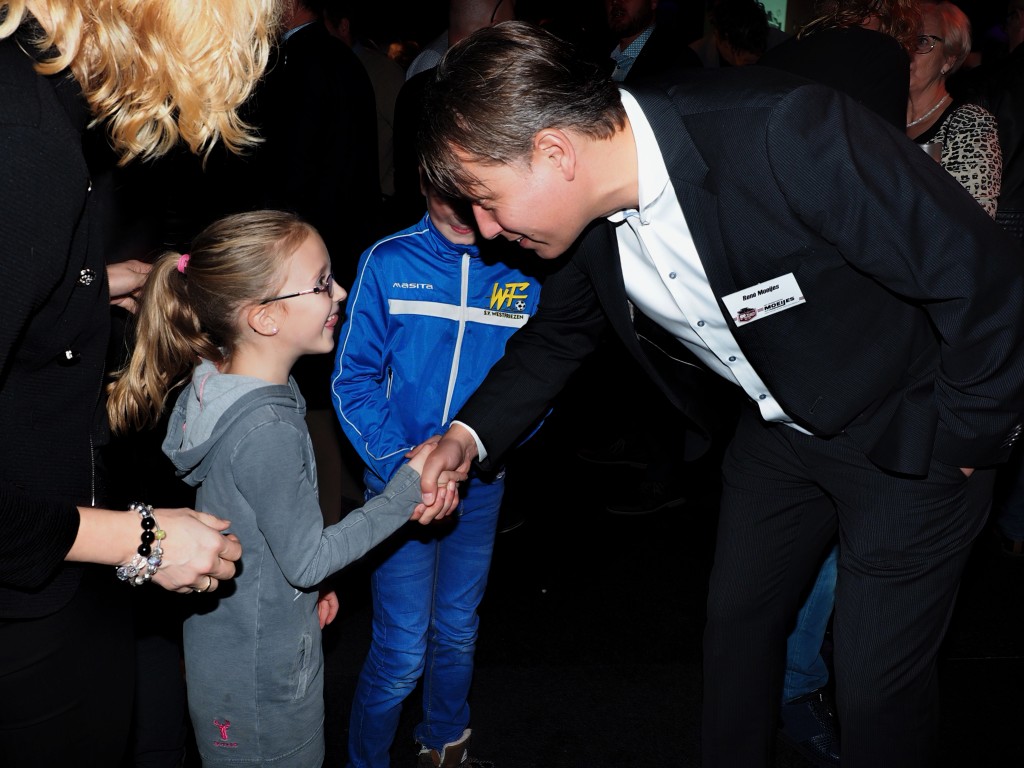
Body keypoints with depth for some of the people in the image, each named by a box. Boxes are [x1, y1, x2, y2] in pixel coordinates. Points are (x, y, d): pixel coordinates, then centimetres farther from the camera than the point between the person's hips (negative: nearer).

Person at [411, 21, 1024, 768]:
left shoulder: (782, 132, -37)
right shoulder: (593, 206, -13)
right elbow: (562, 327, 8)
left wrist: (960, 440, -17)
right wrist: (471, 434, -3)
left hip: (907, 436, -6)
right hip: (780, 423, 6)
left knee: (877, 684, 3)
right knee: (736, 622, 18)